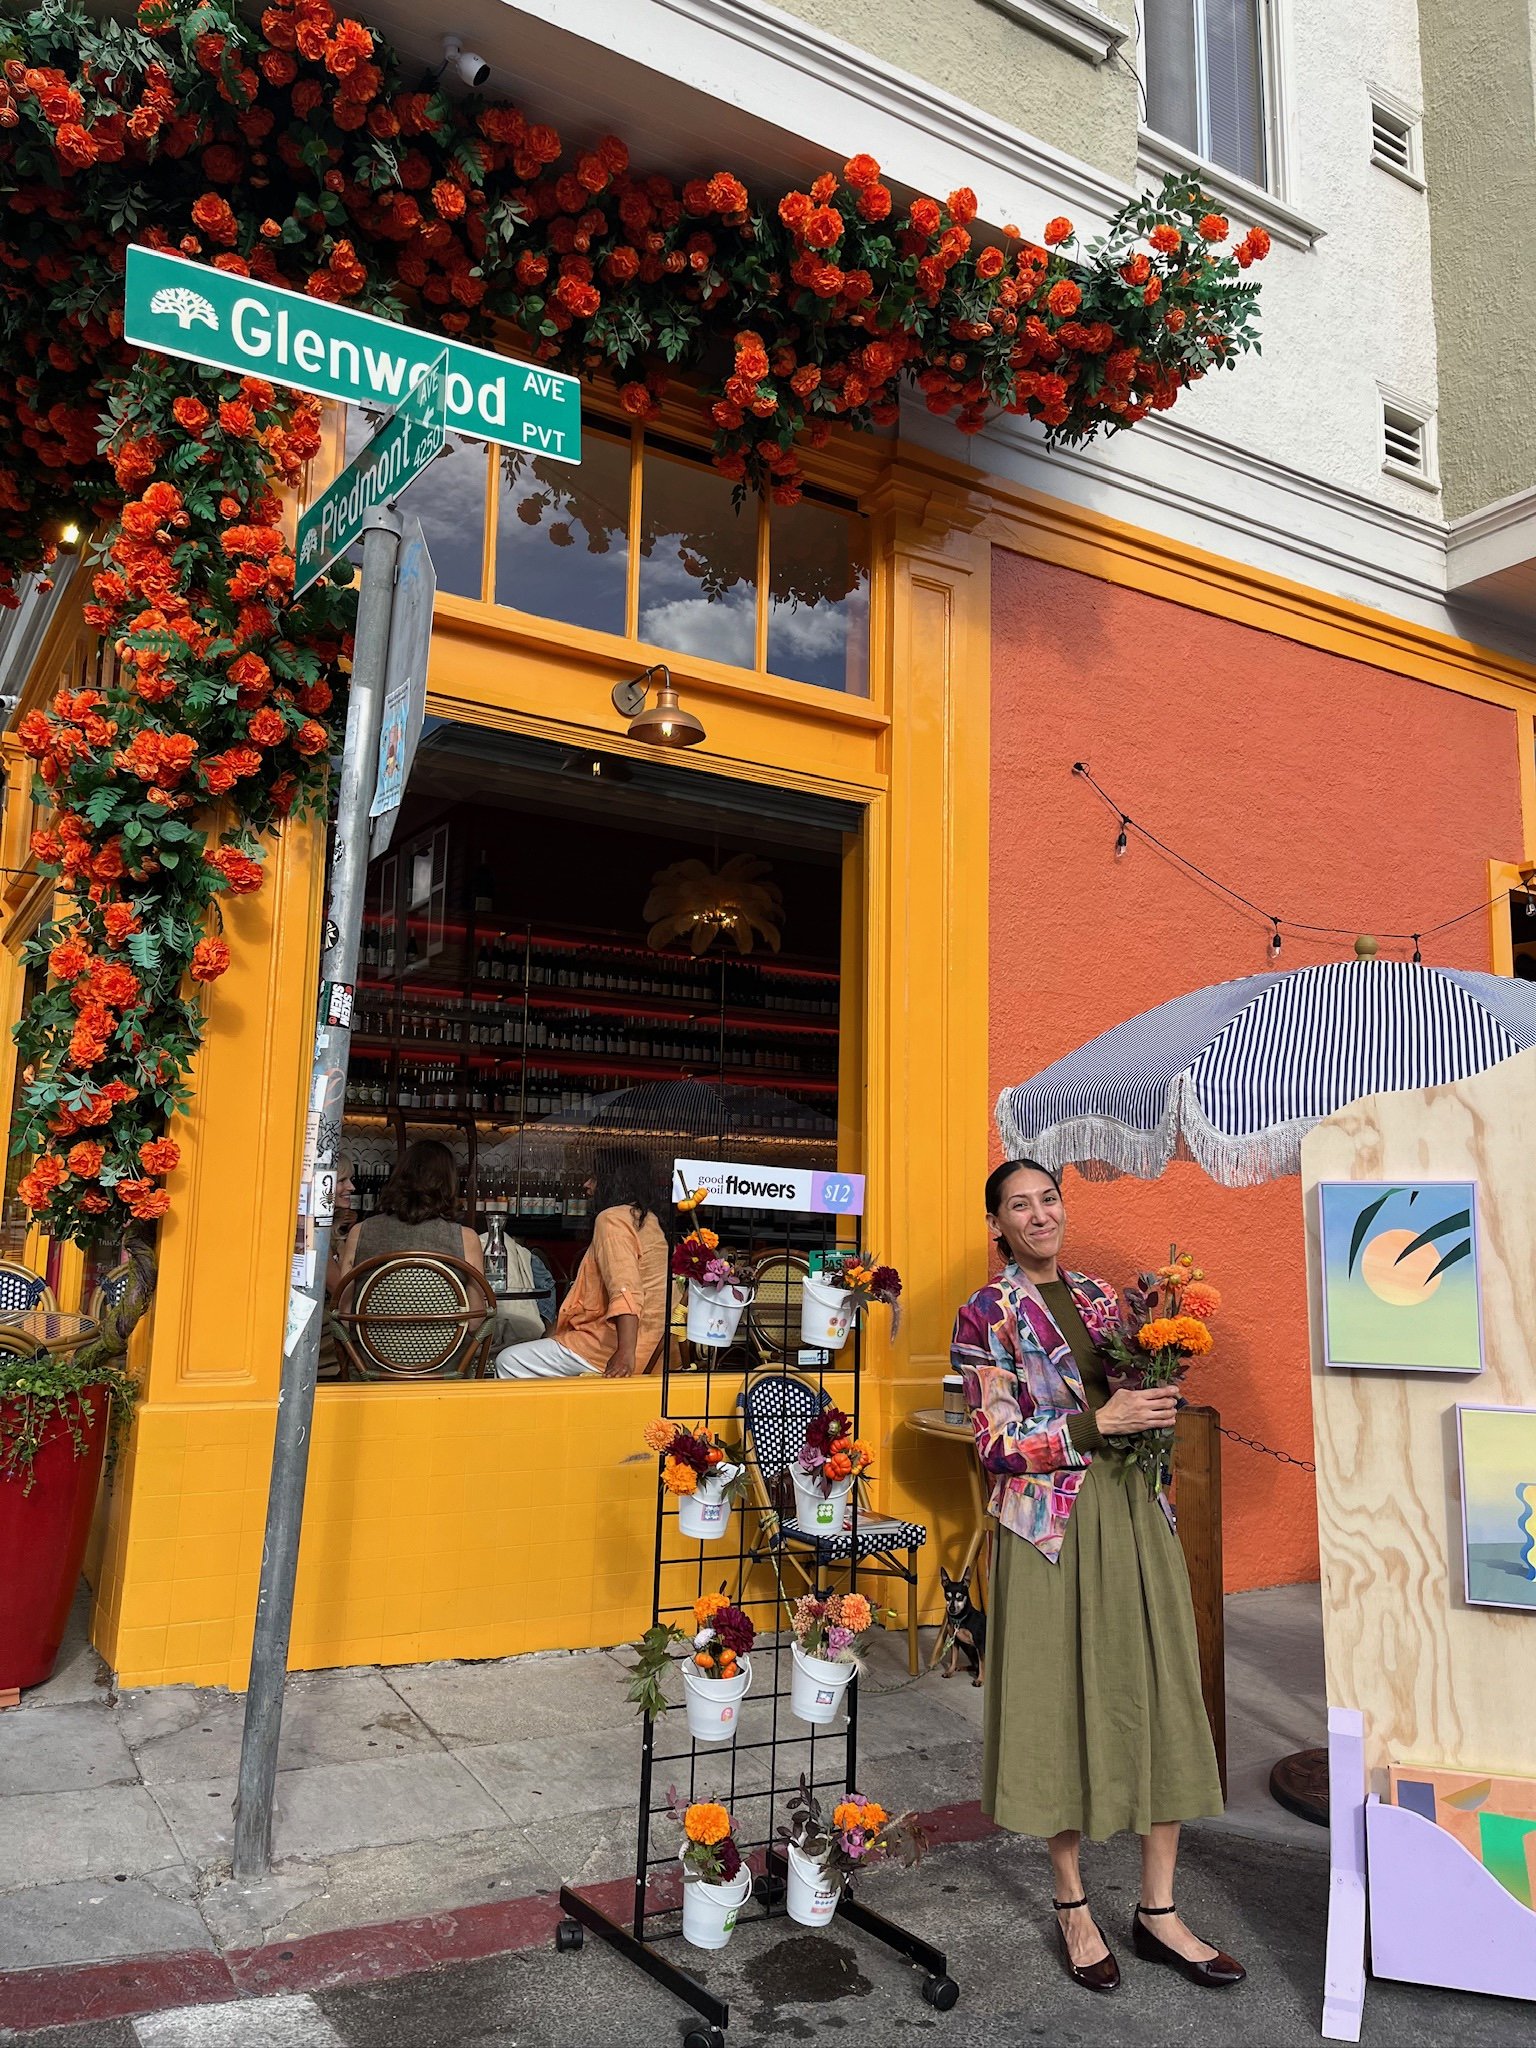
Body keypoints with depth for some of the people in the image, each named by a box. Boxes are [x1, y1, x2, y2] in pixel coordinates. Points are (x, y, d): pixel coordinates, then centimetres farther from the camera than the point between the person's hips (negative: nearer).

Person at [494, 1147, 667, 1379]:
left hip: (611, 1347, -10)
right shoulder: (649, 1221, 16)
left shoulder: (612, 1218, -12)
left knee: (508, 1362, -5)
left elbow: (625, 1289, -25)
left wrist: (626, 1352, -35)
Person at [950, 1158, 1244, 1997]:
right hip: (1050, 1521, -5)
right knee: (1061, 1700, 5)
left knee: (1157, 1694, 7)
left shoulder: (1099, 1296, 10)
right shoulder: (986, 1315, -7)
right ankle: (1072, 1904, 25)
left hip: (1131, 1511, 5)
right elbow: (998, 1445, -12)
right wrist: (1099, 1421, -18)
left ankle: (1158, 1911, 22)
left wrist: (1155, 1405, -4)